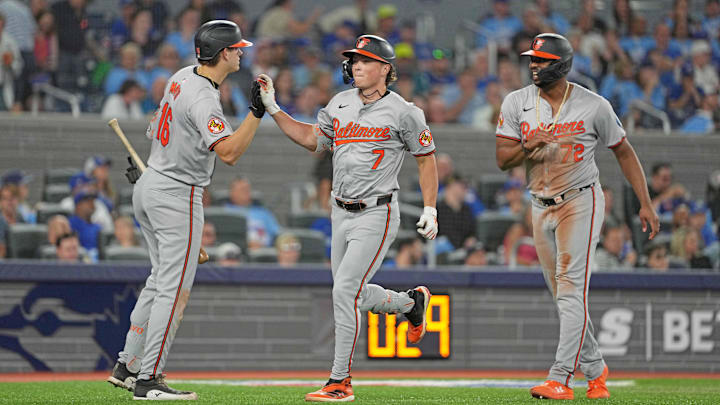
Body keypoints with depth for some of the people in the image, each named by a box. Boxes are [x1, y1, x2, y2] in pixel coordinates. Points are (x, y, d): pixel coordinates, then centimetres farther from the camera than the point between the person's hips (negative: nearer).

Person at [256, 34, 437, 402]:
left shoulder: (403, 112, -8)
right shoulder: (340, 103, 9)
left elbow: (426, 158, 0)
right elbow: (311, 139, 16)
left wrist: (430, 209, -5)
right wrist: (272, 108, 7)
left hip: (376, 215, -7)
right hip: (341, 215, 7)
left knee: (345, 291, -15)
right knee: (355, 296, 13)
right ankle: (412, 302, 42)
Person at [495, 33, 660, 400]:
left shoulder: (593, 106, -7)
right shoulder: (517, 103, 0)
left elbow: (623, 152, 2)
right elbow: (501, 159, -3)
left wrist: (645, 204, -2)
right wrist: (529, 146, -24)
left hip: (581, 201, -5)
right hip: (541, 206, 5)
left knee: (571, 290, -15)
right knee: (562, 295, 9)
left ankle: (560, 379, -22)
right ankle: (595, 369, 24)